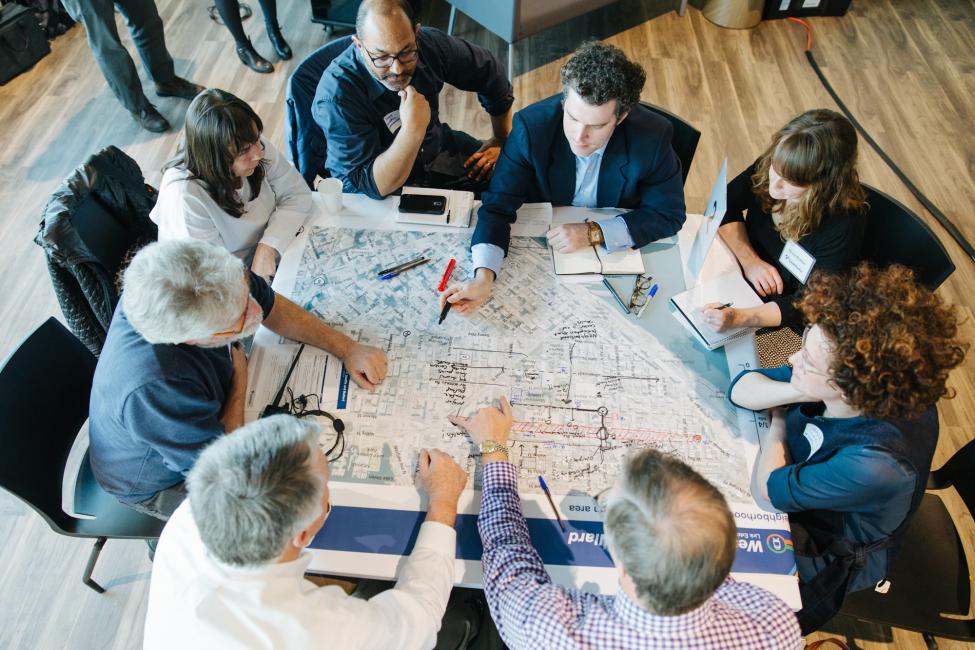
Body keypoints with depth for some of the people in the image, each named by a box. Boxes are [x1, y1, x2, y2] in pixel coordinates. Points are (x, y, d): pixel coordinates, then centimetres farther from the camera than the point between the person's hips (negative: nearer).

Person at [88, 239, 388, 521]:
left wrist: (346, 348, -18)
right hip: (159, 483, -6)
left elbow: (272, 308, -9)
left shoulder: (215, 283, -29)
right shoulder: (154, 387, -46)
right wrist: (240, 379, -23)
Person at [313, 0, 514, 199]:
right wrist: (412, 130, -42)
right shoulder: (336, 93, -30)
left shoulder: (431, 43, -15)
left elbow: (490, 73, 3)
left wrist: (501, 142, 7)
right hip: (380, 196, -6)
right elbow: (369, 186, -32)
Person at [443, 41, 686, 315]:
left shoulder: (652, 137, -22)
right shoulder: (531, 127, -24)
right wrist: (483, 277, -39)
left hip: (616, 248, 1)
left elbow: (669, 214, -12)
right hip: (541, 240, -1)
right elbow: (498, 207, -21)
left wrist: (593, 233, -26)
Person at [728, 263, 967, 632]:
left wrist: (779, 418, -14)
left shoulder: (877, 463, -40)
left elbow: (768, 491, -28)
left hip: (824, 555, -5)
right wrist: (795, 394, -33)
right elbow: (740, 388, -15)